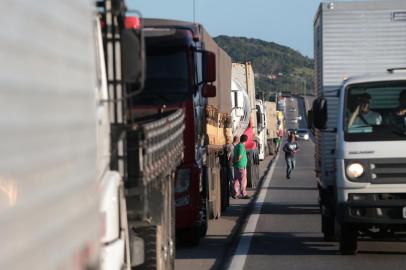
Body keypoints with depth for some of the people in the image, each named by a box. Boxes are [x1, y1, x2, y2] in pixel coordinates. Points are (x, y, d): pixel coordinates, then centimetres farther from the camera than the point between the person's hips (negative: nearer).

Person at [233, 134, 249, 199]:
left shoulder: (236, 146, 12)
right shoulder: (241, 146, -17)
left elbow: (234, 156, 14)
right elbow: (239, 157, -21)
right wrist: (235, 161, -7)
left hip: (236, 167, 9)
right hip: (241, 166, -9)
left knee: (236, 180, 11)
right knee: (243, 180, -3)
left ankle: (236, 194, 15)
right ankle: (243, 194, -1)